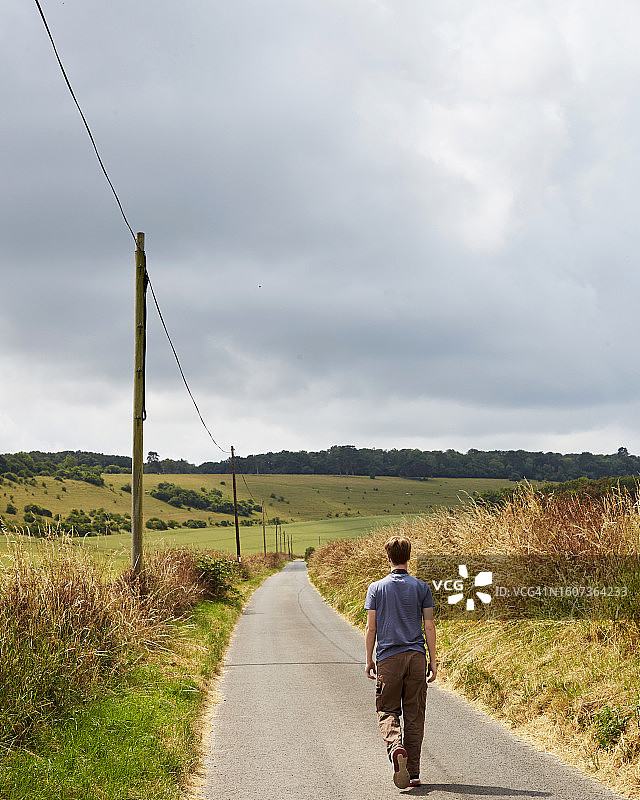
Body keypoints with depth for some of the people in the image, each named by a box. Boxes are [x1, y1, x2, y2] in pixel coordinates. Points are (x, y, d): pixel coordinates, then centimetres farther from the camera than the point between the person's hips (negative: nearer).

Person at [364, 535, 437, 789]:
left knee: (387, 711, 7)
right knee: (414, 715, 7)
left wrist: (369, 660, 10)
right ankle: (413, 772, 8)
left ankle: (396, 747, -22)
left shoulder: (376, 588, 0)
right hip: (416, 656, 1)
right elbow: (429, 627, 2)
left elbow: (371, 628, 0)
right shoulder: (421, 587, 2)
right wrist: (433, 661, 7)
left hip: (388, 658, -1)